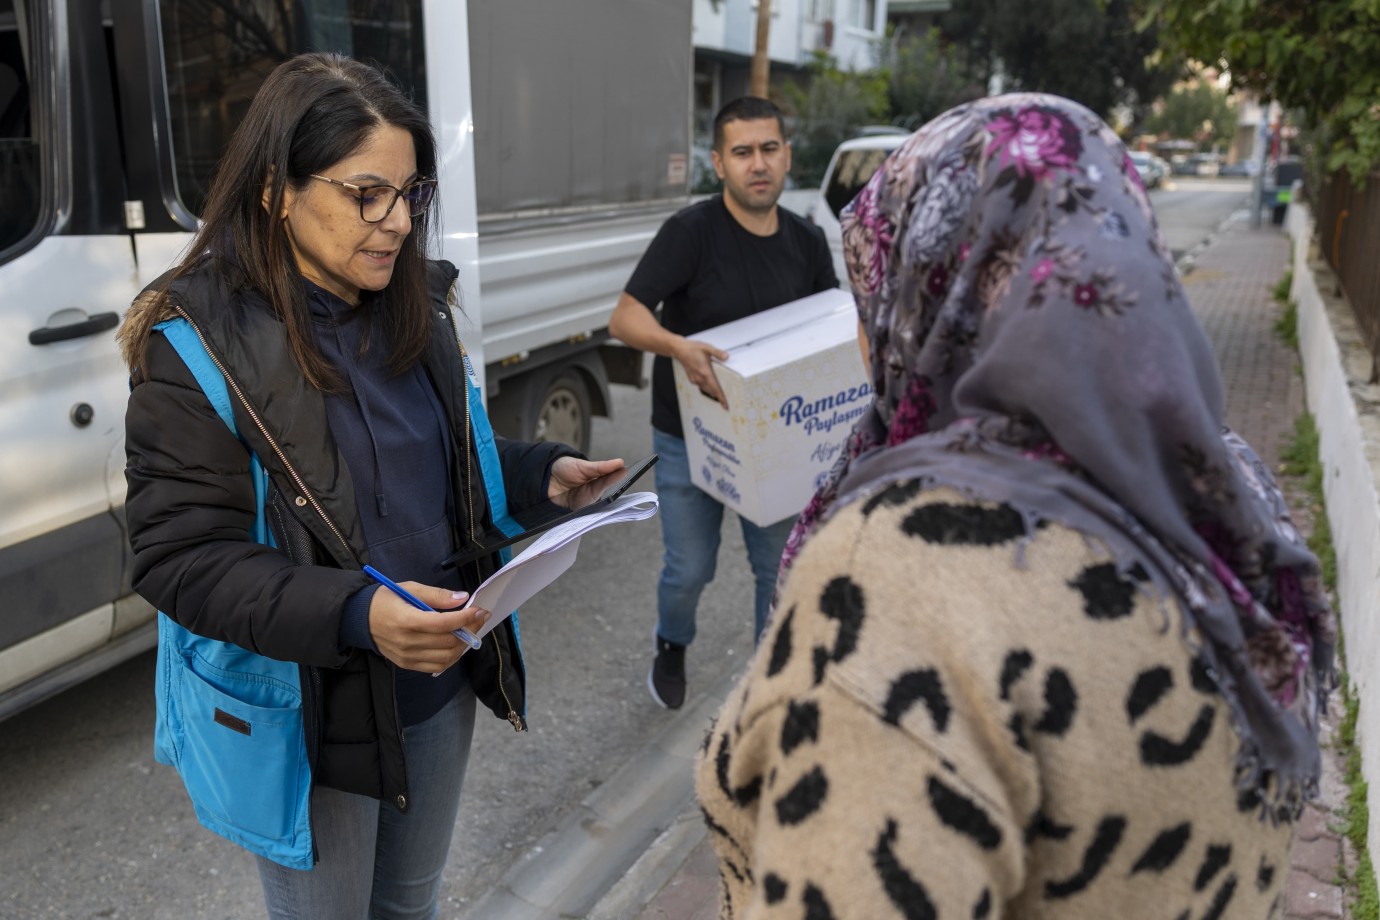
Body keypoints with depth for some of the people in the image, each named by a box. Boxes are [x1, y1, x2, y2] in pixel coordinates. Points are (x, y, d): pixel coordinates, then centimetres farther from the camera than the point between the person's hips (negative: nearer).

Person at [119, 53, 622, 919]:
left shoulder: (415, 307, 0)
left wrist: (545, 474, -6)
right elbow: (181, 558, -22)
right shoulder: (199, 348, -19)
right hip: (309, 719, -5)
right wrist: (355, 614, -35)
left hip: (439, 687, 6)